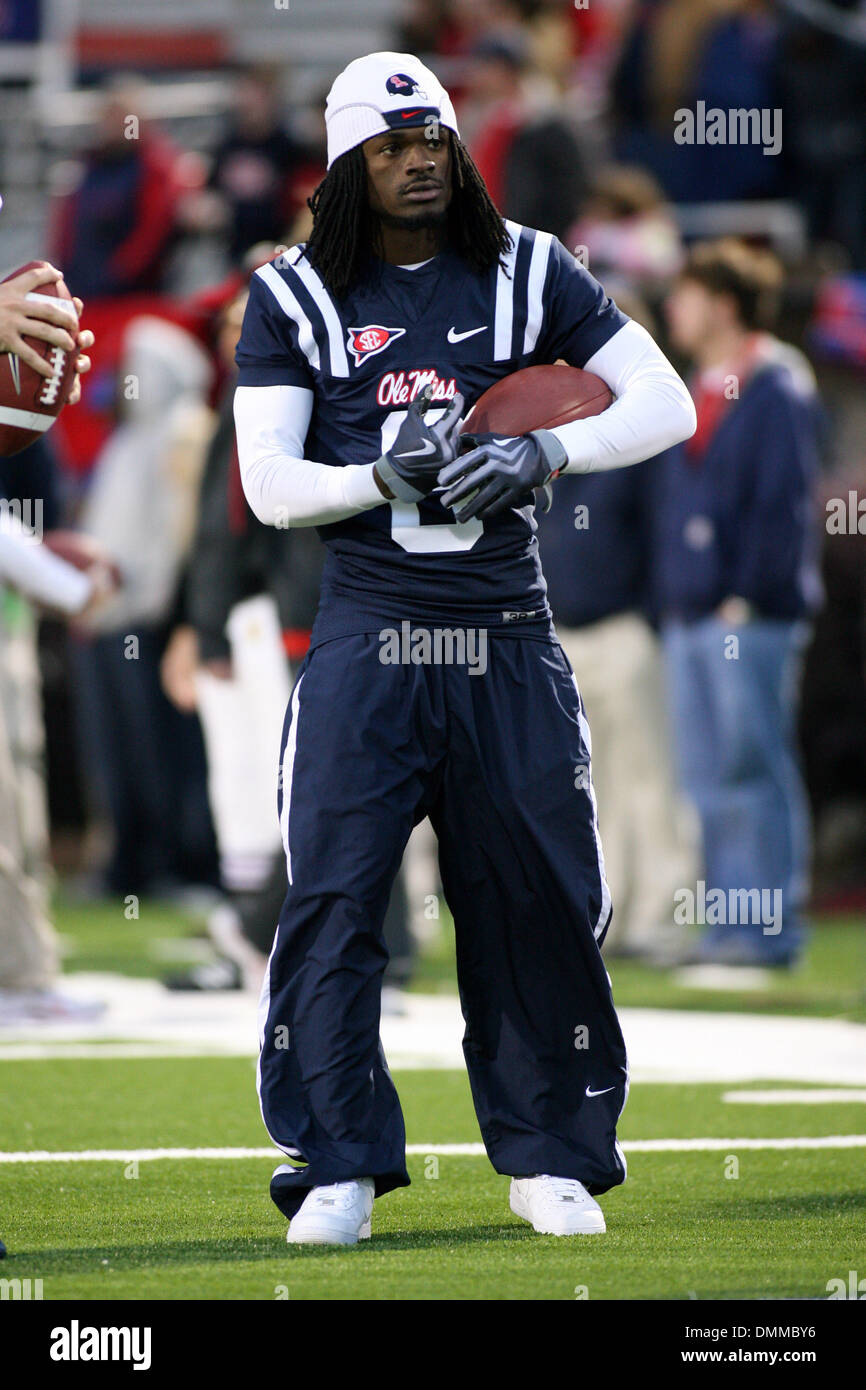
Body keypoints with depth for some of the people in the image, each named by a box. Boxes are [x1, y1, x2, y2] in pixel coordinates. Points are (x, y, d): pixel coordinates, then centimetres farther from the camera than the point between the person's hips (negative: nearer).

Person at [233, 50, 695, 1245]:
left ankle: (550, 1156, 17)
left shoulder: (526, 274, 7)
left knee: (537, 900, 3)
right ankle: (337, 1165, 1)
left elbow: (668, 403, 4)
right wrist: (383, 479, -18)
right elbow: (268, 486, 0)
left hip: (506, 641, 1)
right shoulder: (296, 297, 5)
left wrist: (544, 452, -12)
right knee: (332, 899, -8)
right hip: (367, 639, -1)